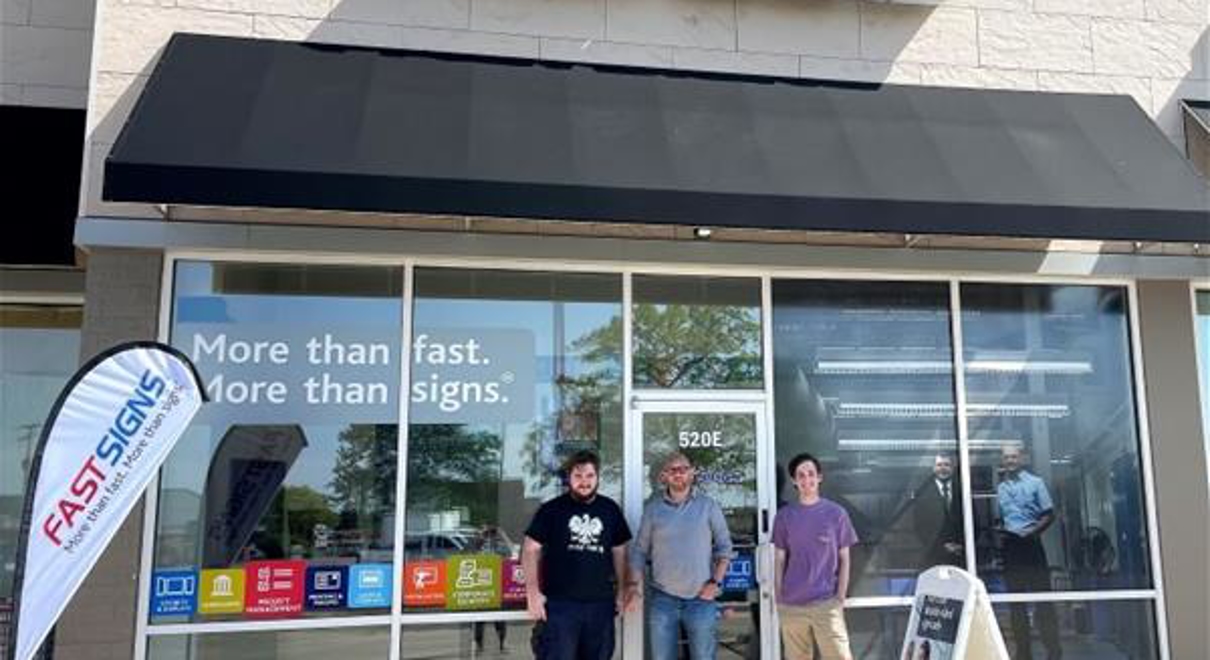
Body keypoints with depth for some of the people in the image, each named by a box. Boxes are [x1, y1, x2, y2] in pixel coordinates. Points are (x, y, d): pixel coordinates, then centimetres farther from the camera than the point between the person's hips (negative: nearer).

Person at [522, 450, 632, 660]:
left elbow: (619, 552, 16)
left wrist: (621, 591, 11)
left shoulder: (610, 509, 8)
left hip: (601, 604, 4)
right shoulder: (551, 510, -1)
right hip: (560, 604, -4)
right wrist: (533, 592, -10)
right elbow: (530, 550, -2)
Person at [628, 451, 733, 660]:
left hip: (701, 598, -1)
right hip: (662, 598, 1)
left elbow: (724, 546, 4)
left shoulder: (708, 505, 3)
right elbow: (639, 550, 7)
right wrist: (634, 584, -4)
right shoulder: (652, 508, 5)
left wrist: (716, 582, -5)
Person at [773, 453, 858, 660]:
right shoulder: (784, 516, 4)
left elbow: (844, 559, 4)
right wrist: (778, 600, 4)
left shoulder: (836, 513, 1)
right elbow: (779, 560, 8)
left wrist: (840, 599, -3)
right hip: (791, 605, 2)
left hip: (826, 603, -2)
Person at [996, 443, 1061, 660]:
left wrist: (1031, 532, -14)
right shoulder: (1000, 488, 9)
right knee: (1016, 600, 7)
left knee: (1042, 597, -2)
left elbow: (1049, 515, -3)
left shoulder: (1035, 483, 0)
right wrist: (999, 531, -7)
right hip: (1009, 546, 4)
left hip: (1030, 543, -4)